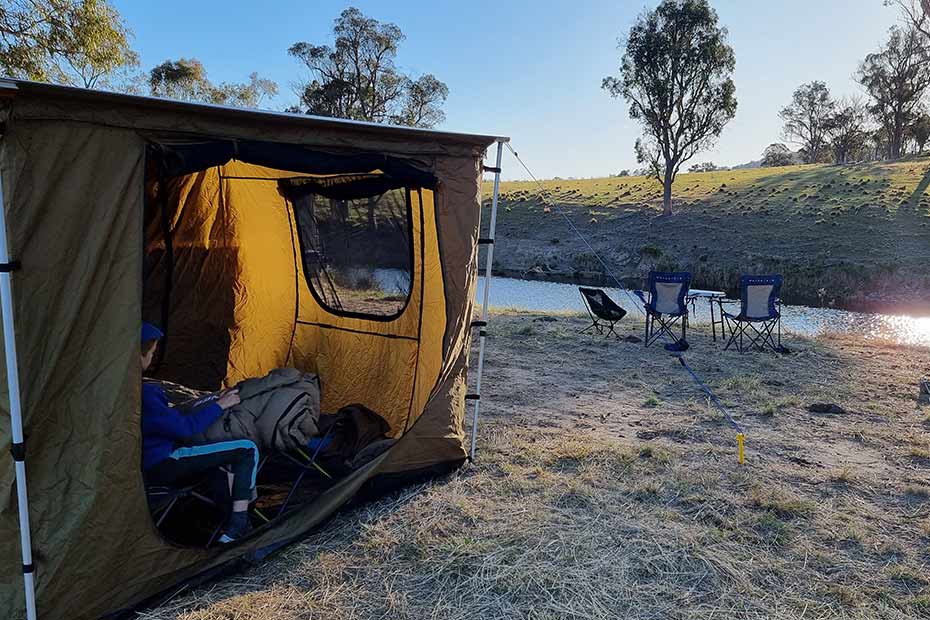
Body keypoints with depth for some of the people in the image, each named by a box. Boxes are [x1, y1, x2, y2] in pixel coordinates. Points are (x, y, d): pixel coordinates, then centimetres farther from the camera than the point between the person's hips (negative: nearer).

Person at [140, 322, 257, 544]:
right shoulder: (142, 394, -27)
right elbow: (184, 428, -22)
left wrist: (213, 401, 12)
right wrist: (219, 405, -10)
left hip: (142, 463, 10)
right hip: (160, 467, -10)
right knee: (247, 449, -10)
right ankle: (237, 524, -10)